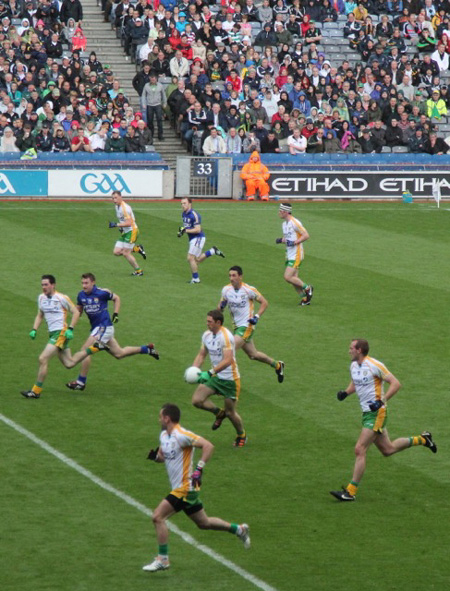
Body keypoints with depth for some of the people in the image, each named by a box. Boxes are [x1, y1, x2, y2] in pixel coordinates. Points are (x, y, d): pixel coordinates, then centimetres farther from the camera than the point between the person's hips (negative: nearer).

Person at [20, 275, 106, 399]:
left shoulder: (62, 298, -11)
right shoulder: (41, 298, 10)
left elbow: (75, 312, -5)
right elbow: (40, 315, 22)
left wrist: (70, 329, -15)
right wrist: (34, 330, 8)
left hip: (61, 333, -8)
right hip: (52, 333, 8)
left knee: (43, 359, -16)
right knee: (69, 363, 12)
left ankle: (36, 391, -10)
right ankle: (94, 347, 30)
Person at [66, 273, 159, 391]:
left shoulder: (102, 292, -12)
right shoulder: (81, 295, 4)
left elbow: (116, 298, 4)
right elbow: (78, 311, 14)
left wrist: (116, 314, -4)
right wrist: (71, 327, 1)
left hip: (104, 327, -7)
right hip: (96, 327, 7)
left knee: (85, 350, -14)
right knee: (119, 354, 15)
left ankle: (81, 382, -7)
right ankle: (147, 349, 31)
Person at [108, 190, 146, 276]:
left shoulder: (125, 207, -19)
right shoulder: (117, 206, 11)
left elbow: (129, 223, -26)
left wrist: (116, 225, -26)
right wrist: (120, 227, 10)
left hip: (131, 231, -9)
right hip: (125, 232, 9)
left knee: (126, 253, -9)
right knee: (116, 252, 2)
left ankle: (138, 271, 6)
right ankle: (136, 249, 16)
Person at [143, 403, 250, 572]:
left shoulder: (181, 435, -18)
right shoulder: (164, 435, 9)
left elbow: (208, 446, -23)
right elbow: (163, 456, 22)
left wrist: (199, 468, -29)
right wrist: (155, 456, -1)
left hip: (185, 487, -10)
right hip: (180, 488, 10)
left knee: (158, 516, -14)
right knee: (203, 523, 19)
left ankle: (162, 559, -8)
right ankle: (239, 529, 32)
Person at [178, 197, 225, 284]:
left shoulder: (194, 215, -20)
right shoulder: (183, 214, 8)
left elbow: (198, 230, -24)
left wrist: (186, 231, -24)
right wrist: (181, 230, 3)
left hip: (198, 238, -9)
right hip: (192, 239, 9)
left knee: (190, 258, -11)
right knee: (197, 260, 17)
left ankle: (195, 279, 1)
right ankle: (213, 251, 29)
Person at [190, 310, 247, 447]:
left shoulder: (226, 336, -23)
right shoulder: (206, 335, 2)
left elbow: (228, 360, -32)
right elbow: (201, 355, 13)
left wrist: (210, 373, -38)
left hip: (229, 379, -7)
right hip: (214, 376, 7)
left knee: (230, 412, 3)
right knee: (197, 400, -9)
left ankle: (242, 435, 31)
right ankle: (219, 413, 18)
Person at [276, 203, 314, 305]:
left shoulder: (295, 223, -15)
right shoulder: (284, 223, 13)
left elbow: (306, 235, -17)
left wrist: (294, 242, -24)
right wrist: (280, 240, 3)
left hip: (296, 255, -9)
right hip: (289, 254, 9)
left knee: (288, 277, -15)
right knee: (293, 279, 6)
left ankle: (307, 288, 2)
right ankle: (305, 298, 16)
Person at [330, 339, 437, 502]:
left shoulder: (374, 365, -16)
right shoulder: (353, 366, 8)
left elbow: (396, 383, -15)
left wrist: (381, 400, -25)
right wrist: (345, 392, 4)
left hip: (376, 413, -9)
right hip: (366, 413, 9)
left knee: (360, 450, -12)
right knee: (388, 449, 18)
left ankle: (351, 492, -10)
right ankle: (422, 439, 35)